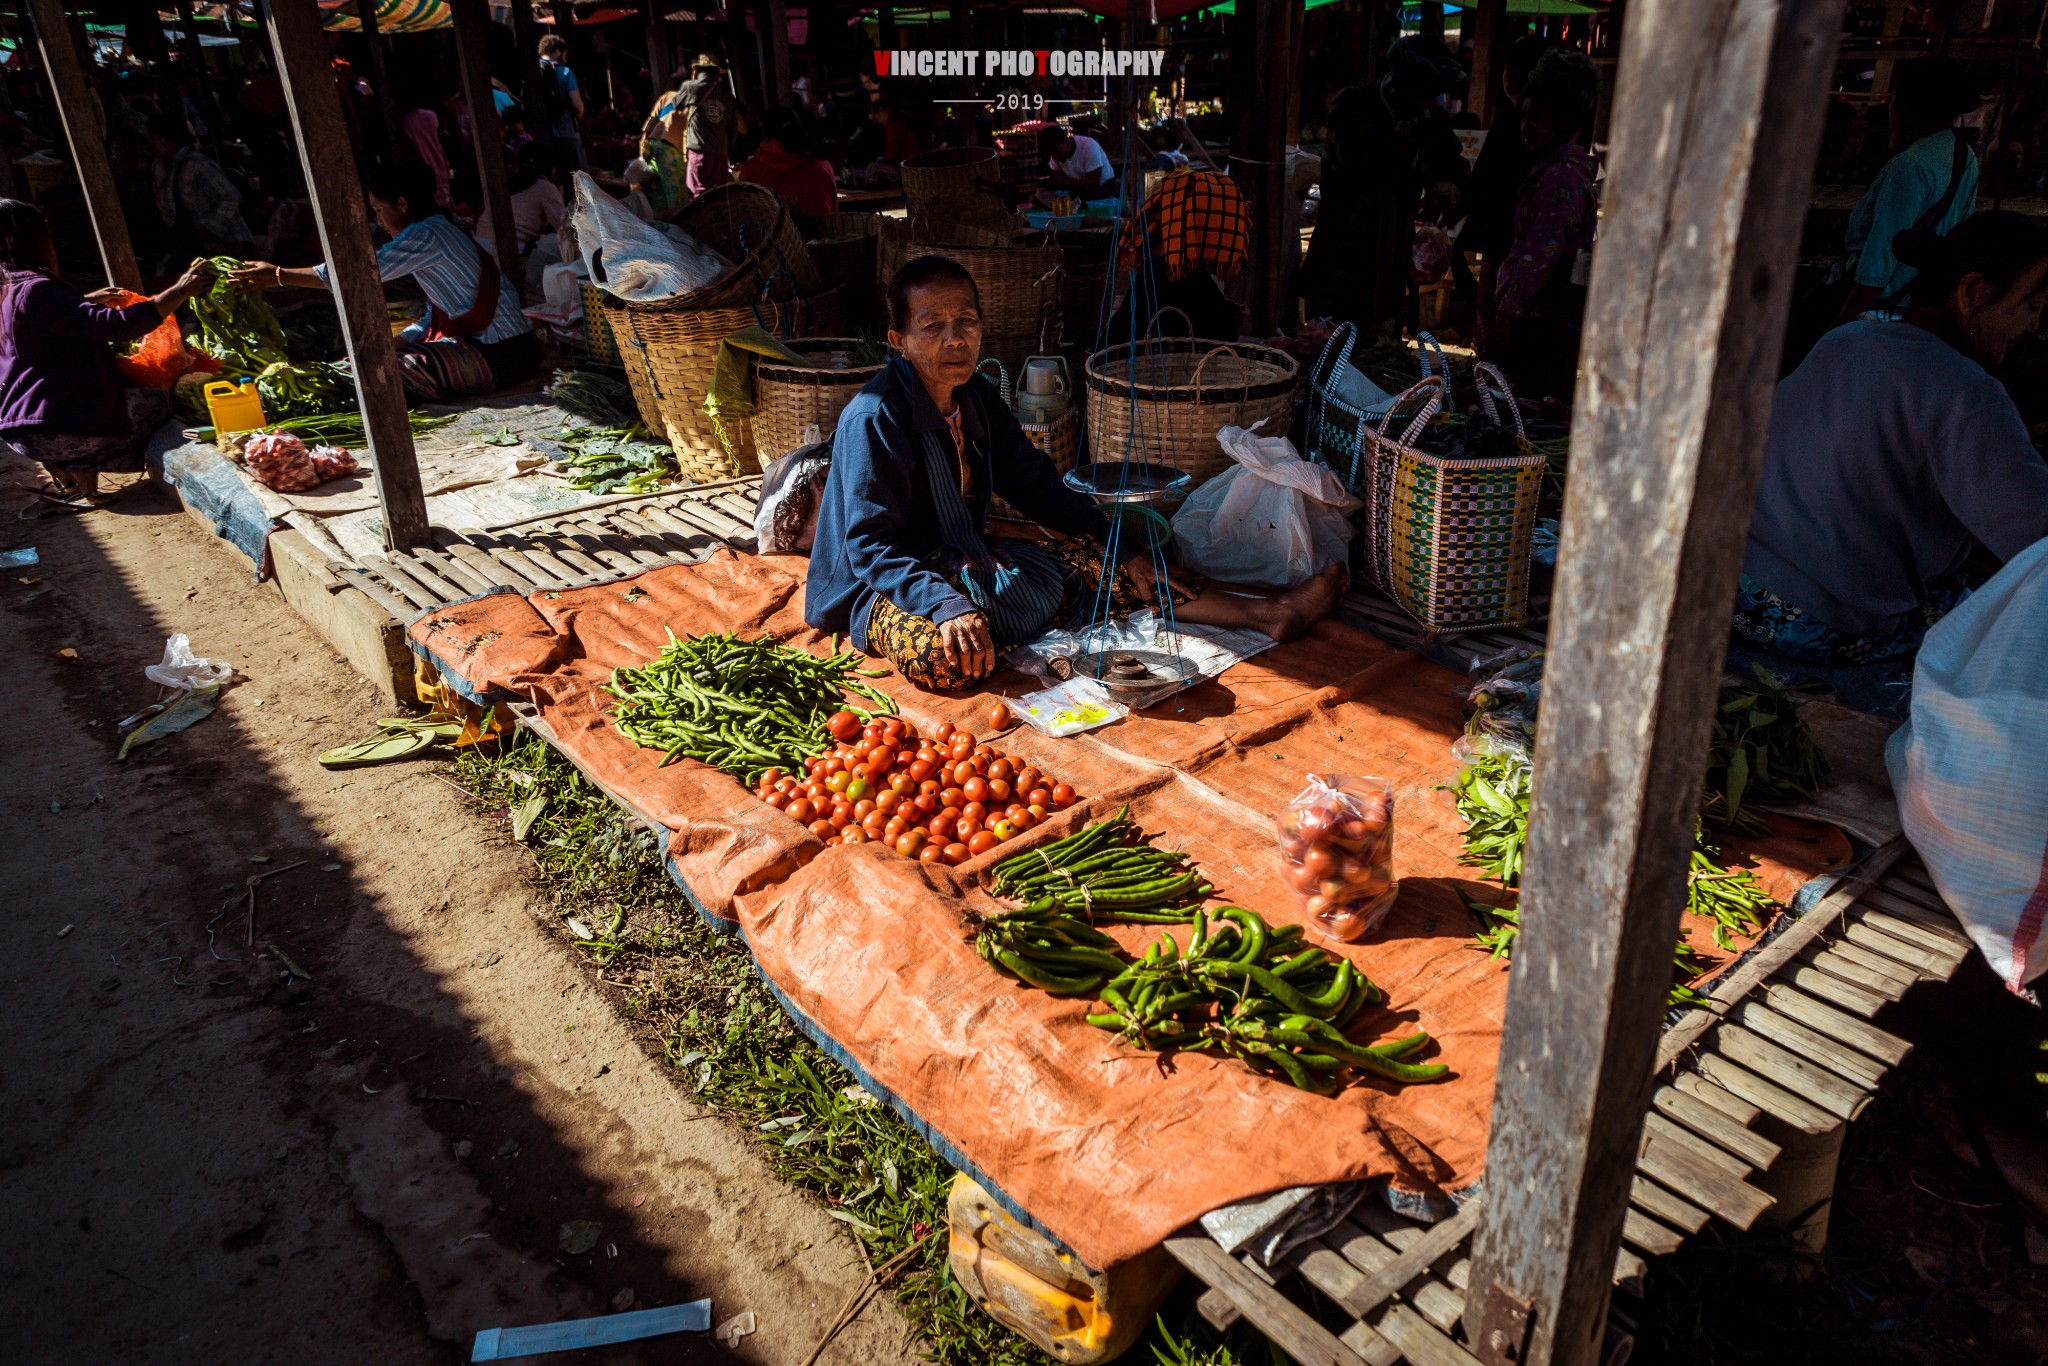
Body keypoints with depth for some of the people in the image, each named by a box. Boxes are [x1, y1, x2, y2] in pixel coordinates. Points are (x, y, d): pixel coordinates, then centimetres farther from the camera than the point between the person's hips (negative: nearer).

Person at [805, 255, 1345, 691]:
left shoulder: (977, 398, 3)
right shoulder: (873, 419, -21)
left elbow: (1038, 488, 10)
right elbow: (870, 544, -26)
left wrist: (1122, 545, 3)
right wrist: (947, 606, -40)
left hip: (965, 563, 8)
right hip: (885, 587, -7)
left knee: (1097, 563, -3)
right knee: (940, 654, -40)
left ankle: (1265, 611, -2)